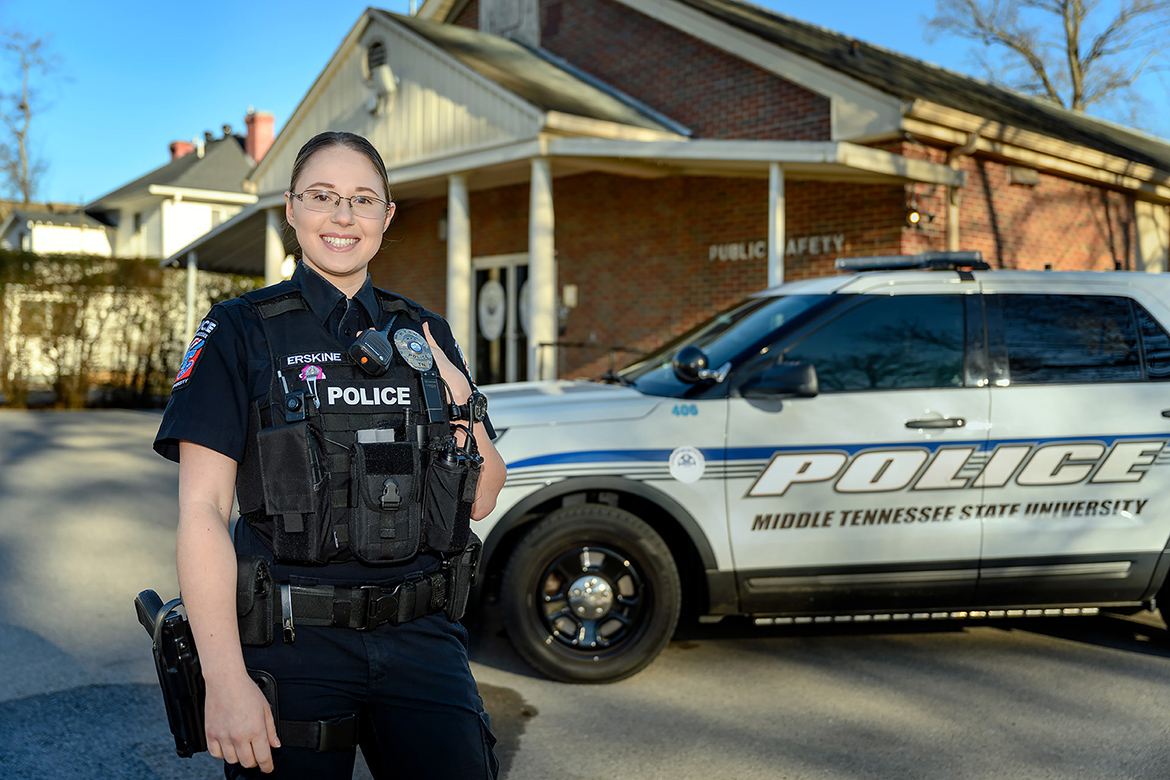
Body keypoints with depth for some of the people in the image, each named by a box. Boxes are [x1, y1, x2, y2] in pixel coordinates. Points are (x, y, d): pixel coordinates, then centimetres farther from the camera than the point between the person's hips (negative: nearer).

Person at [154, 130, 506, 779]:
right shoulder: (241, 333, -2)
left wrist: (462, 406, -7)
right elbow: (202, 512, -9)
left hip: (420, 636, 4)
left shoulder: (424, 335, 10)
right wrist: (225, 679, -16)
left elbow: (480, 501, 11)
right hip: (291, 645, -3)